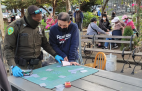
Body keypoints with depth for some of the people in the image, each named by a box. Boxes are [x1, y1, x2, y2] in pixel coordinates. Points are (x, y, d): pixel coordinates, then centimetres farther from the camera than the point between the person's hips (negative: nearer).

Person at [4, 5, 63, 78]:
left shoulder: (39, 27, 5)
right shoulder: (15, 26, -12)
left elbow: (45, 44, 16)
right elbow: (8, 48, -14)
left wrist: (55, 55, 5)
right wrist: (13, 66, -24)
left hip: (38, 65, 5)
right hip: (22, 67, -5)